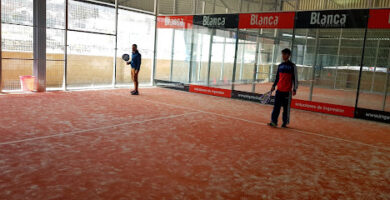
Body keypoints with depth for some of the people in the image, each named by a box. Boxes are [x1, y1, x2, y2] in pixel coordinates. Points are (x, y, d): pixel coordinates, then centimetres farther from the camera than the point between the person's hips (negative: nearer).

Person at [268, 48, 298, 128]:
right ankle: (274, 121, 1)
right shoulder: (280, 66, 13)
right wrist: (274, 86, 13)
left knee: (286, 107, 4)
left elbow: (295, 78, -2)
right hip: (279, 90, 4)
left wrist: (294, 89, -8)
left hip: (287, 91, -4)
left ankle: (285, 122, 14)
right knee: (276, 106, 0)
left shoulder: (292, 66, -1)